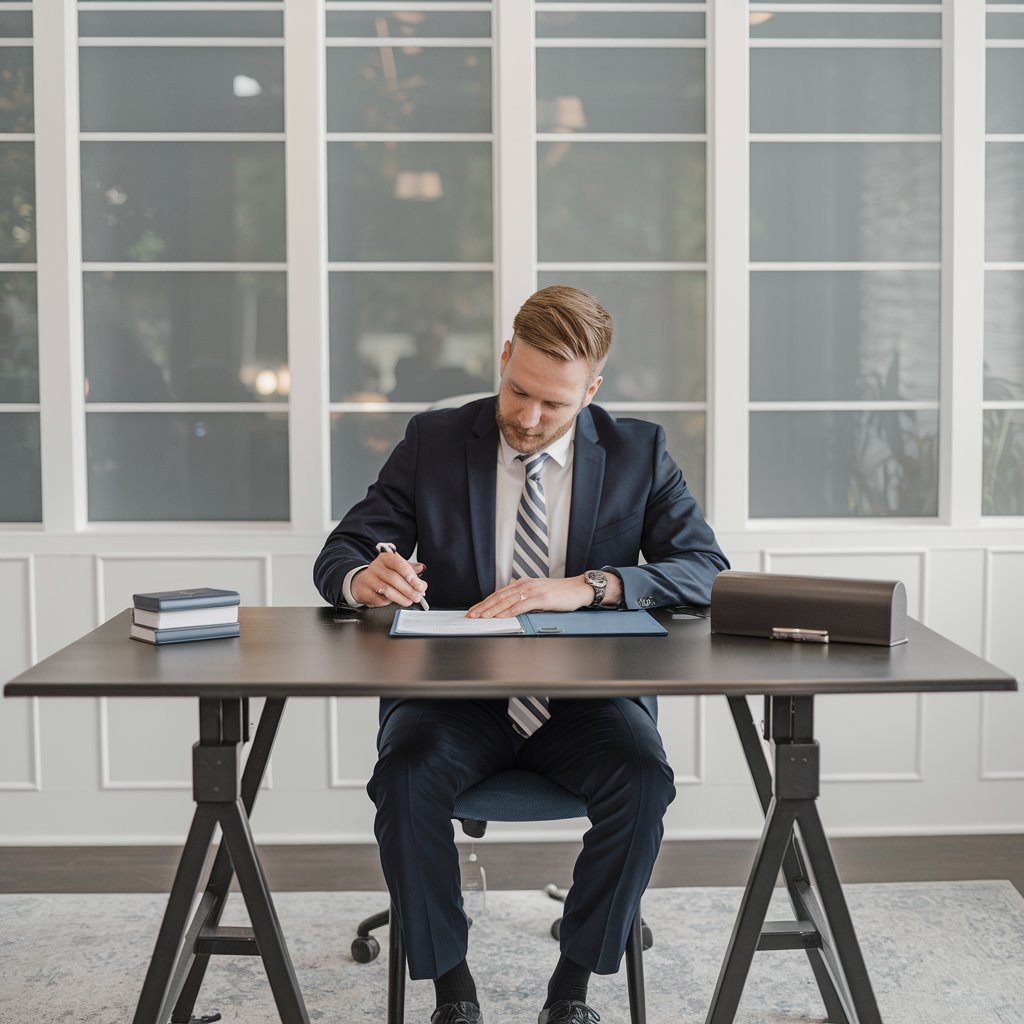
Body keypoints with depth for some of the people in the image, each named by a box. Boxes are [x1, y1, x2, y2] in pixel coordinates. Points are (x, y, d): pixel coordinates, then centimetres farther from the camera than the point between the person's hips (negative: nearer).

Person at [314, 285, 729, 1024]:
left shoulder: (637, 452, 3)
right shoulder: (434, 442, 3)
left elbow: (708, 569, -7)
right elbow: (338, 554, 3)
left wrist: (586, 587, -23)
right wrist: (362, 579, -24)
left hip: (584, 696, 0)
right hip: (457, 695, 0)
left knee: (643, 779, -30)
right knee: (406, 778, -30)